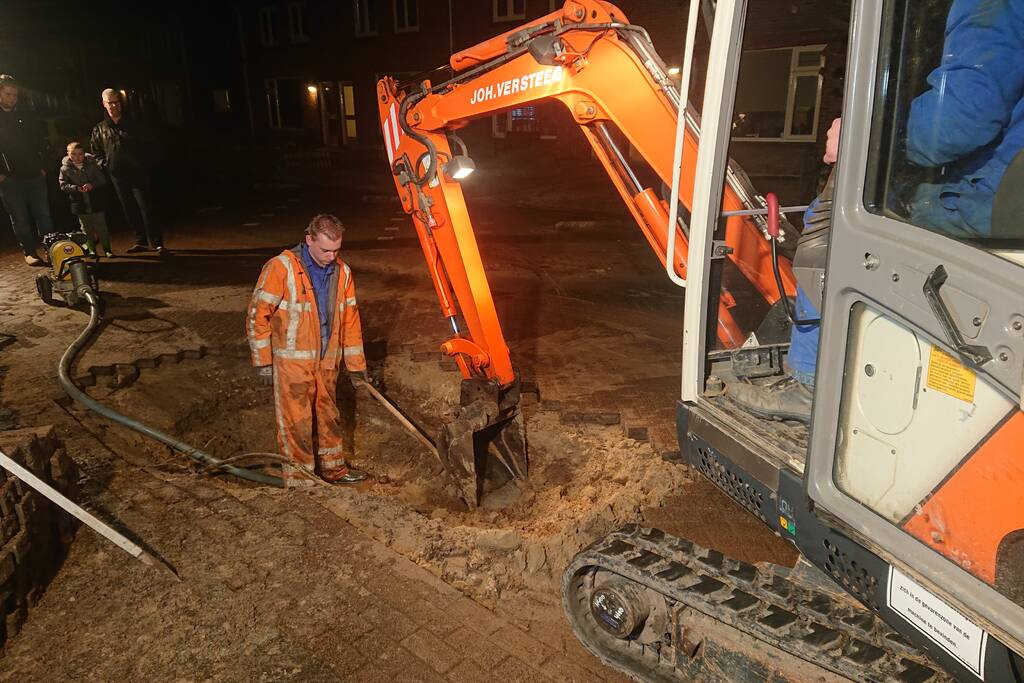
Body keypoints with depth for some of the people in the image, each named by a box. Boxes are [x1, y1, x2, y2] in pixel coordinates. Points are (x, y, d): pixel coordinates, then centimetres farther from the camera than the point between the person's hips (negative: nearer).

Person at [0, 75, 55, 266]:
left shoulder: (26, 115, 9)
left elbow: (40, 142, 16)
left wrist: (42, 167, 8)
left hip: (35, 176, 2)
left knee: (44, 215, 3)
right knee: (20, 219, 3)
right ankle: (29, 252, 11)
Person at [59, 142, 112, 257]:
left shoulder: (92, 165, -1)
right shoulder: (65, 169, 0)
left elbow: (102, 180, -5)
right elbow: (63, 186, -4)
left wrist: (92, 185, -23)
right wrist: (76, 188, -21)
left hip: (96, 202, -1)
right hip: (80, 205, 1)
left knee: (101, 227, 2)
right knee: (87, 229, 8)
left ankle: (107, 250, 11)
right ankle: (91, 250, 17)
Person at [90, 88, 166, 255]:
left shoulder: (135, 124, 6)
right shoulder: (99, 130, 11)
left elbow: (150, 145, 9)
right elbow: (96, 153, 18)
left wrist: (147, 163, -2)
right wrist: (104, 164, 2)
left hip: (138, 174, -3)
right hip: (118, 177, 3)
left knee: (146, 208, -11)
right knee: (130, 211, 6)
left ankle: (157, 243, -11)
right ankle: (141, 241, 14)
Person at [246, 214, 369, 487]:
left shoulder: (342, 271, 3)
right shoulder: (281, 267, -14)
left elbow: (350, 319, 10)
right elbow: (258, 314, -11)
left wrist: (356, 364, 12)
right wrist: (263, 361, -11)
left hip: (327, 361, 5)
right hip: (292, 361, -5)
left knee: (328, 416, 18)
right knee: (297, 421, 0)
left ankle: (333, 468, 35)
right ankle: (298, 477, 15)